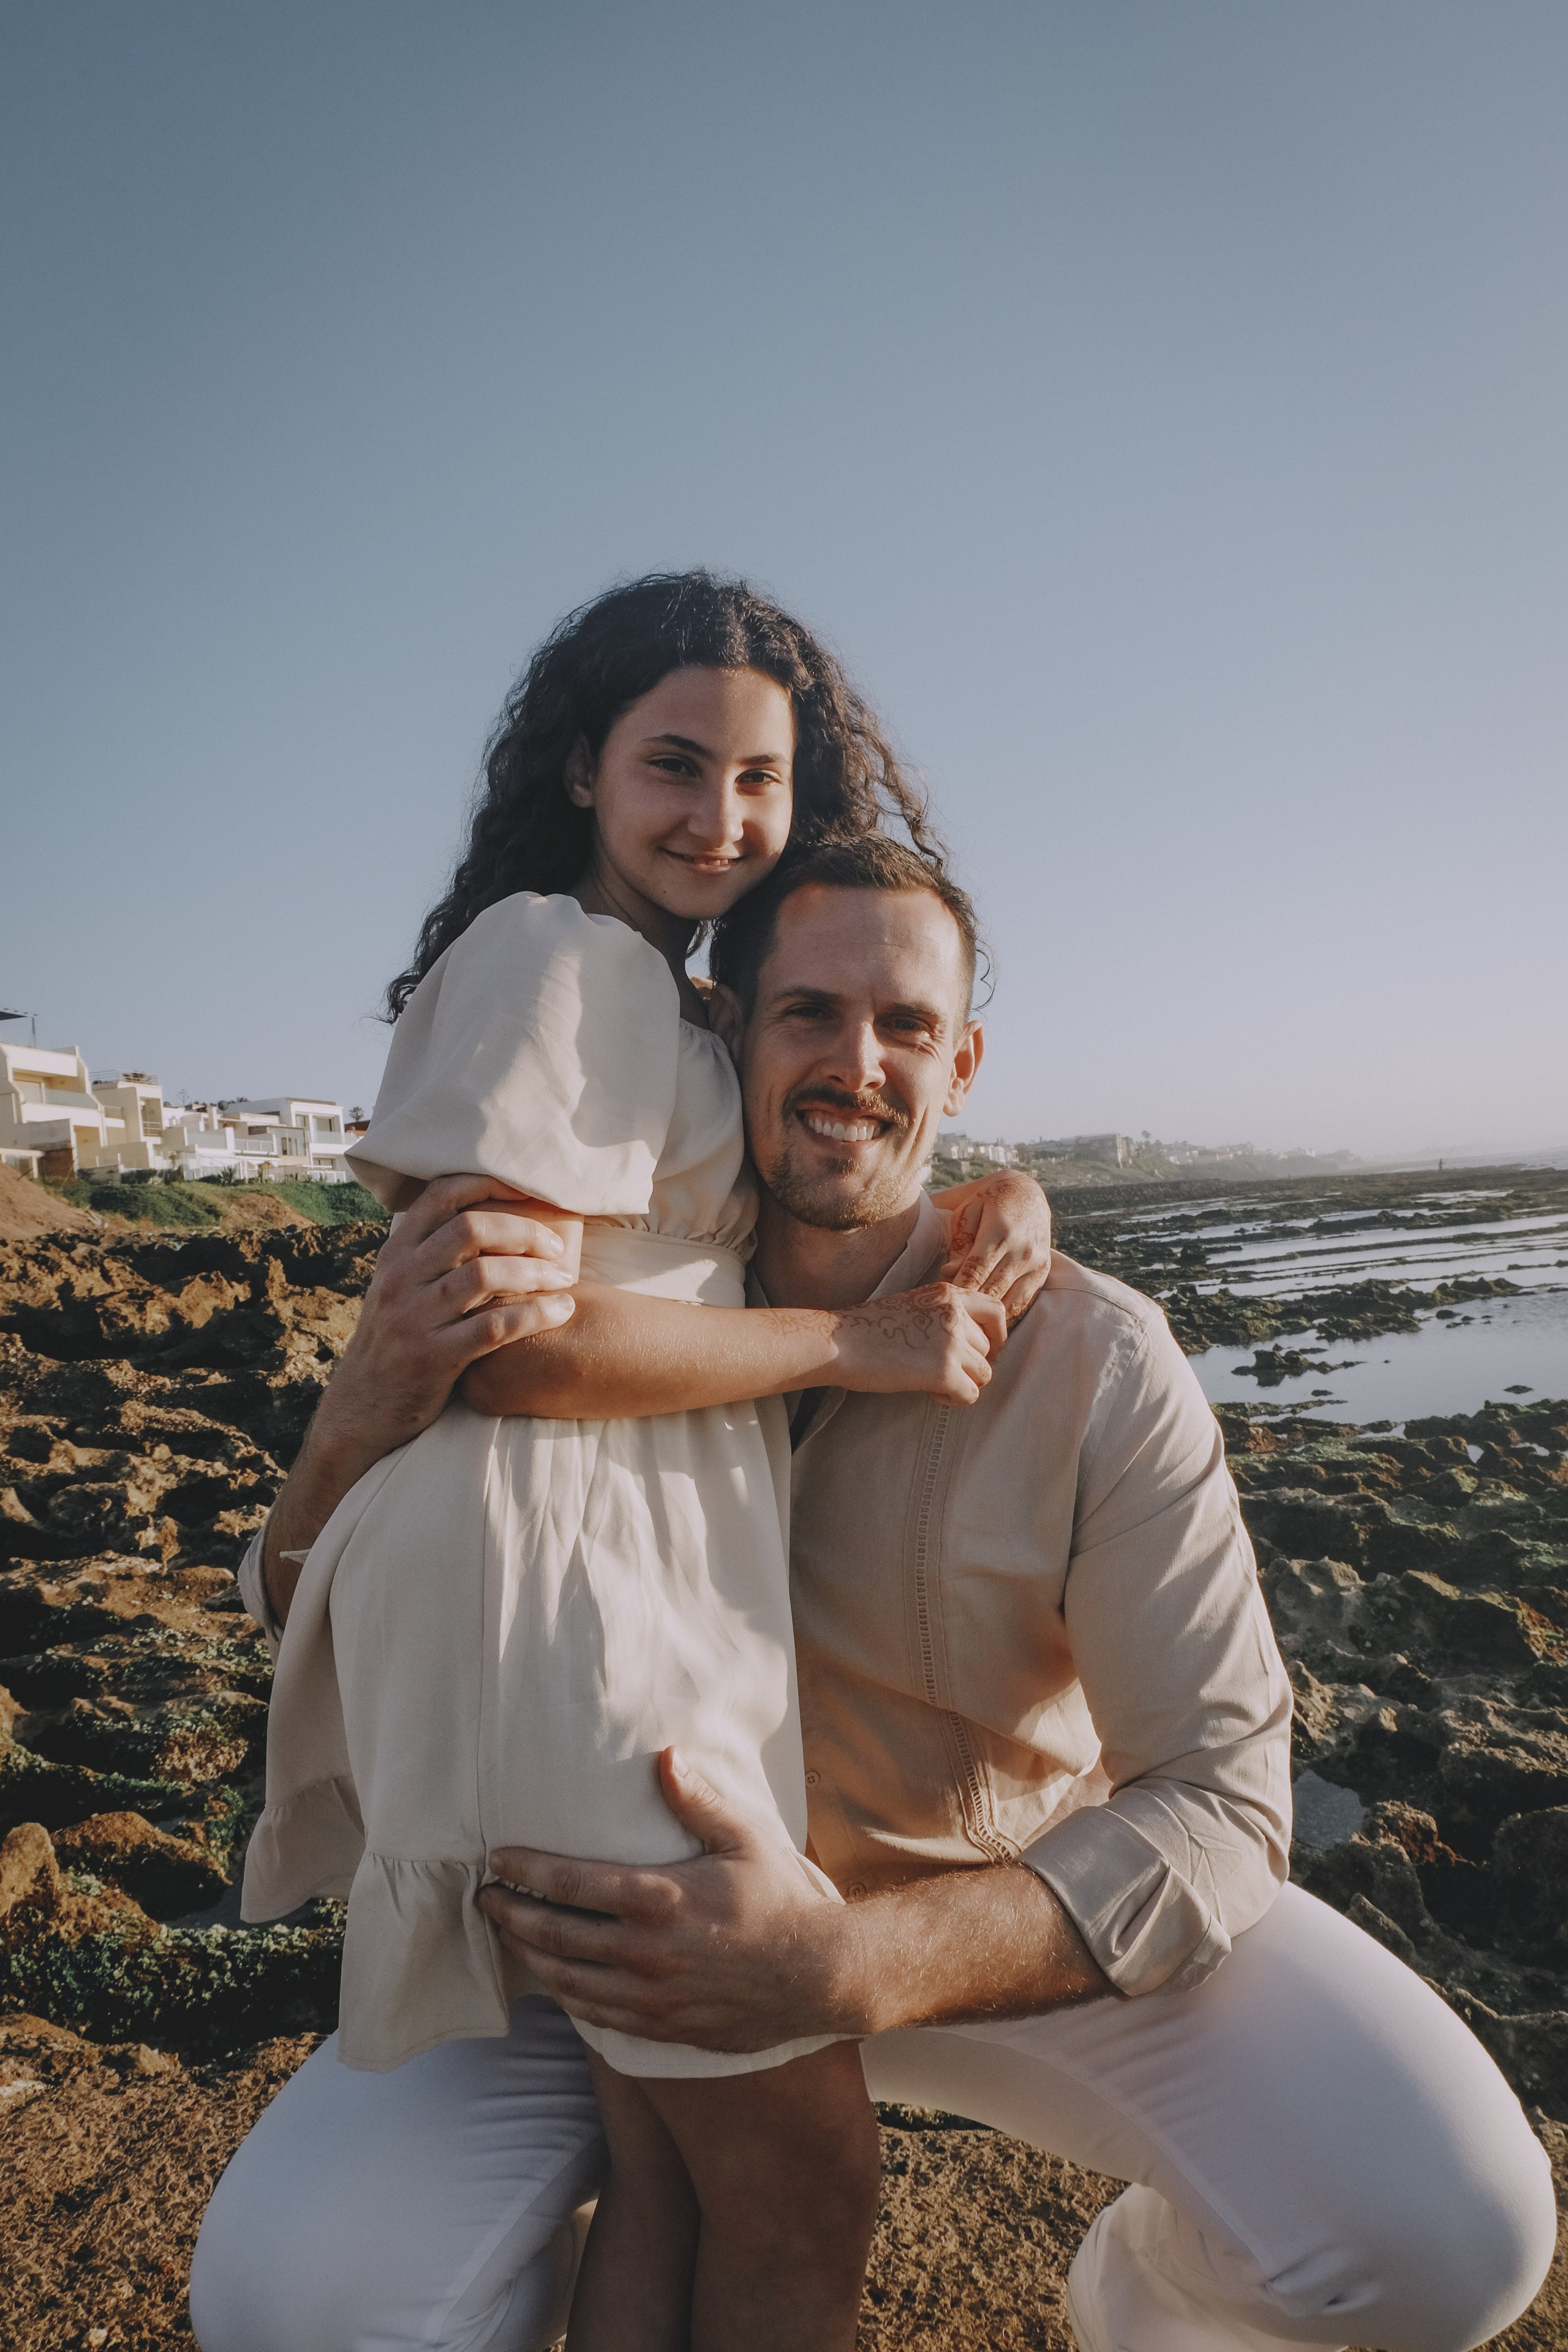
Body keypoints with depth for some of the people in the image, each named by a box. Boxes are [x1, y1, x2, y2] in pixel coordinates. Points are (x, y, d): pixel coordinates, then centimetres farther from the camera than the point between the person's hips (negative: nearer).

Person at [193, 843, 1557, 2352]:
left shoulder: (1096, 1363, -18)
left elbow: (1215, 1797, -20)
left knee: (1445, 2223, -22)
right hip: (673, 1921, 1)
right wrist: (374, 1408, -33)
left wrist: (844, 1969, -36)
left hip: (1027, 1902, 0)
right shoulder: (604, 1310, -12)